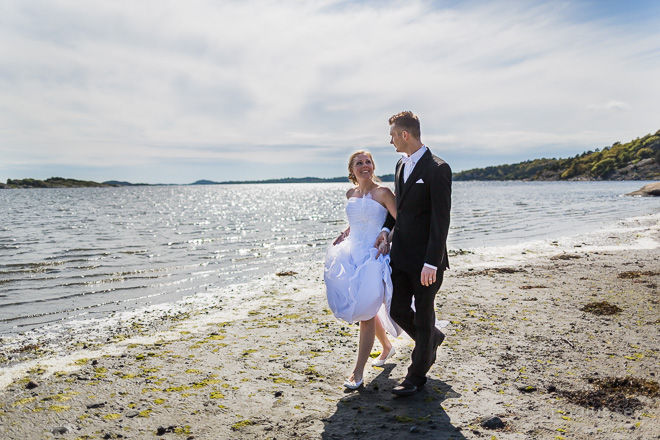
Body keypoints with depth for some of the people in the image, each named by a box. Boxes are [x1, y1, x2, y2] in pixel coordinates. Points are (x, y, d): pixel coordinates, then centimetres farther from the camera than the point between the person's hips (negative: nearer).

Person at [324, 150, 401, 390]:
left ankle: (358, 372, 4)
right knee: (366, 308, 16)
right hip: (352, 255, 7)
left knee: (366, 312, -6)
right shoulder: (350, 194, 10)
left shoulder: (382, 193, -8)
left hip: (374, 256, -7)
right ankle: (387, 346, 42)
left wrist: (386, 240, -22)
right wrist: (344, 234, 11)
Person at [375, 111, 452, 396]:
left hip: (425, 258, -7)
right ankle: (432, 340, 40)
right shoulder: (401, 165, 11)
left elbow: (441, 220, -18)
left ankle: (417, 375, 24)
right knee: (398, 309, 11)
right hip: (400, 254, 7)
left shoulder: (438, 169, -15)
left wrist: (431, 262, -21)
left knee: (423, 315, 7)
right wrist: (387, 228, 7)